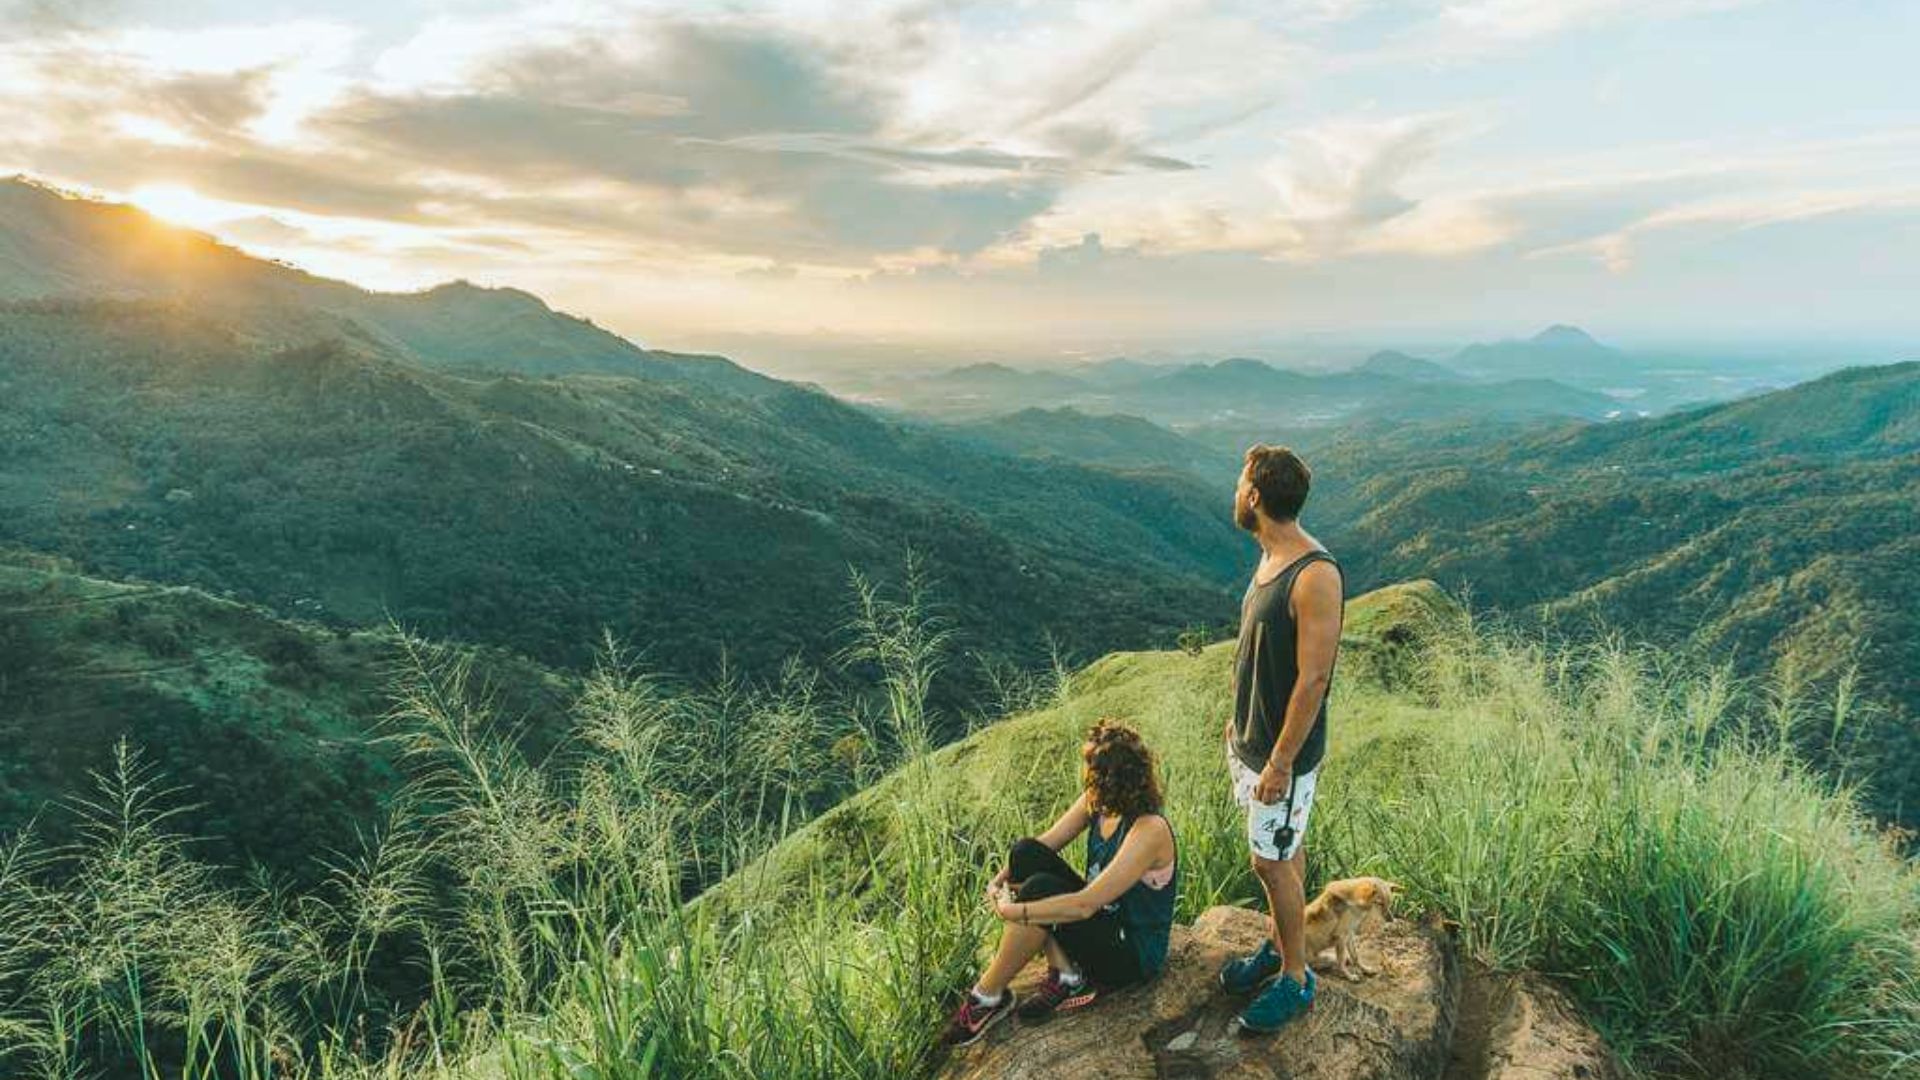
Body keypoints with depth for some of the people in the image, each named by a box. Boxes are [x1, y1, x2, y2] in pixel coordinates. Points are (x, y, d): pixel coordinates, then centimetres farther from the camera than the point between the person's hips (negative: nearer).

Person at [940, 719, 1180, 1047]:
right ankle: (1066, 976, -8)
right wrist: (1000, 878, -16)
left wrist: (1012, 911, -27)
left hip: (1133, 954, -8)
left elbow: (1084, 905, -33)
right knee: (1027, 853, -12)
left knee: (1040, 888, -29)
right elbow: (1046, 842, 2)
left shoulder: (1149, 831, -30)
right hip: (1103, 918, 8)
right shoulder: (1096, 801, -6)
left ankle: (988, 997, -10)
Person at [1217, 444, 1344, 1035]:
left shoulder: (1316, 576, -27)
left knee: (1273, 863, 3)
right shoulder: (1271, 558, 3)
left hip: (1283, 751, -8)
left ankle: (1296, 978, 21)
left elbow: (1312, 679, -26)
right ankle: (1277, 946, 38)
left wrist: (1280, 763, -21)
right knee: (1283, 852, 22)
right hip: (1251, 738, 8)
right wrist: (1239, 720, 19)